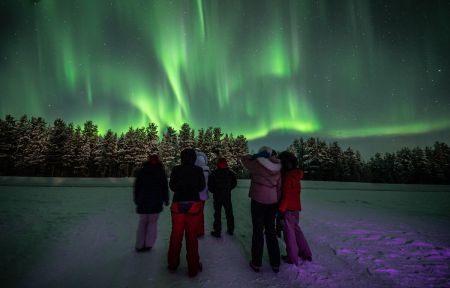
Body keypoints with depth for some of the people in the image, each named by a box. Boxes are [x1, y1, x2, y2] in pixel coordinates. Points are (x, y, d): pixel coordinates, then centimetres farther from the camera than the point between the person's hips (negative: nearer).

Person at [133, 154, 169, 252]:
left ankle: (140, 245, 12)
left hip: (143, 201, 2)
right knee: (152, 222, 9)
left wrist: (136, 199, 17)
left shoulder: (141, 171, 5)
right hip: (156, 203, -1)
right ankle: (148, 244, 7)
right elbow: (164, 188, 0)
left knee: (142, 222, 10)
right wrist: (166, 200, 8)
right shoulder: (161, 172, 1)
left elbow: (136, 187, 8)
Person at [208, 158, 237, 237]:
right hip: (227, 196, 3)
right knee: (229, 213, 15)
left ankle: (217, 232, 8)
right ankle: (231, 229, 25)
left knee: (217, 214, 4)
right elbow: (234, 183, 6)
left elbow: (210, 185, -10)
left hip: (217, 196, -3)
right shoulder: (230, 173, -3)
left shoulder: (214, 173, -12)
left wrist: (214, 191, 8)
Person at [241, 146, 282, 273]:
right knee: (271, 231, 15)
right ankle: (275, 264, 23)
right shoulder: (276, 168, 3)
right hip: (272, 202, 5)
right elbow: (279, 187, 6)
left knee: (258, 231, 6)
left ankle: (256, 263, 18)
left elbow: (244, 159, 4)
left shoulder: (257, 165, -12)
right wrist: (277, 203, 13)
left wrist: (256, 156, -1)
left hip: (258, 201, -5)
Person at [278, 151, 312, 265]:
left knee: (289, 232, 5)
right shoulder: (296, 175, 8)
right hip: (296, 207, 9)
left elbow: (286, 195, -21)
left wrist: (281, 209, -17)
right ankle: (306, 254, 32)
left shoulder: (287, 177, -20)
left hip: (288, 209, -9)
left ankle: (292, 258, 18)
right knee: (296, 229, 22)